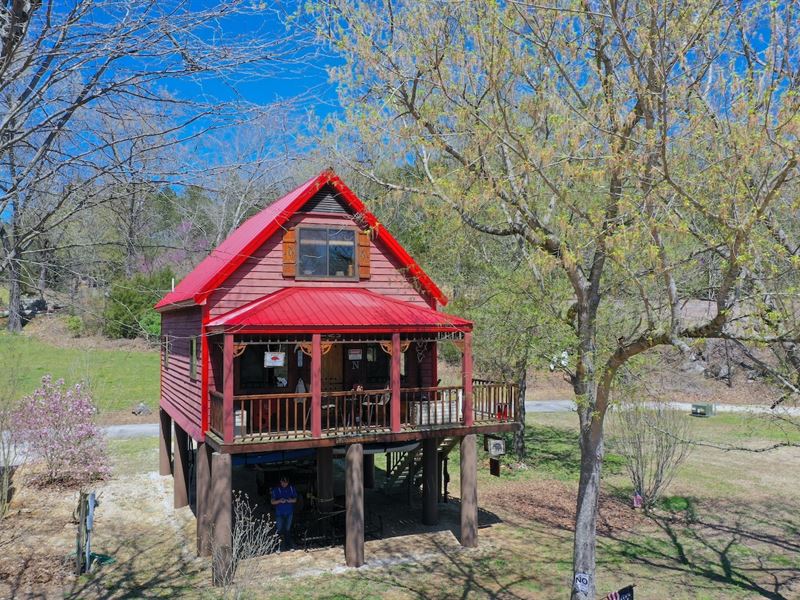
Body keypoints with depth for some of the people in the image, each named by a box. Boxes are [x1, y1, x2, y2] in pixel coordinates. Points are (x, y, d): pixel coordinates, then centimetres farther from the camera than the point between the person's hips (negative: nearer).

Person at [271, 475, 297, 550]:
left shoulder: (292, 488, 1)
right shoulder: (276, 489, -6)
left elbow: (295, 499, 6)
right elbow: (272, 502, -5)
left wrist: (290, 500, -16)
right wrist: (280, 501, -23)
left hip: (289, 513, 2)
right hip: (279, 513, -2)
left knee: (288, 529, 10)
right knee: (280, 530, -4)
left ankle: (288, 546, 19)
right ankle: (281, 546, 4)